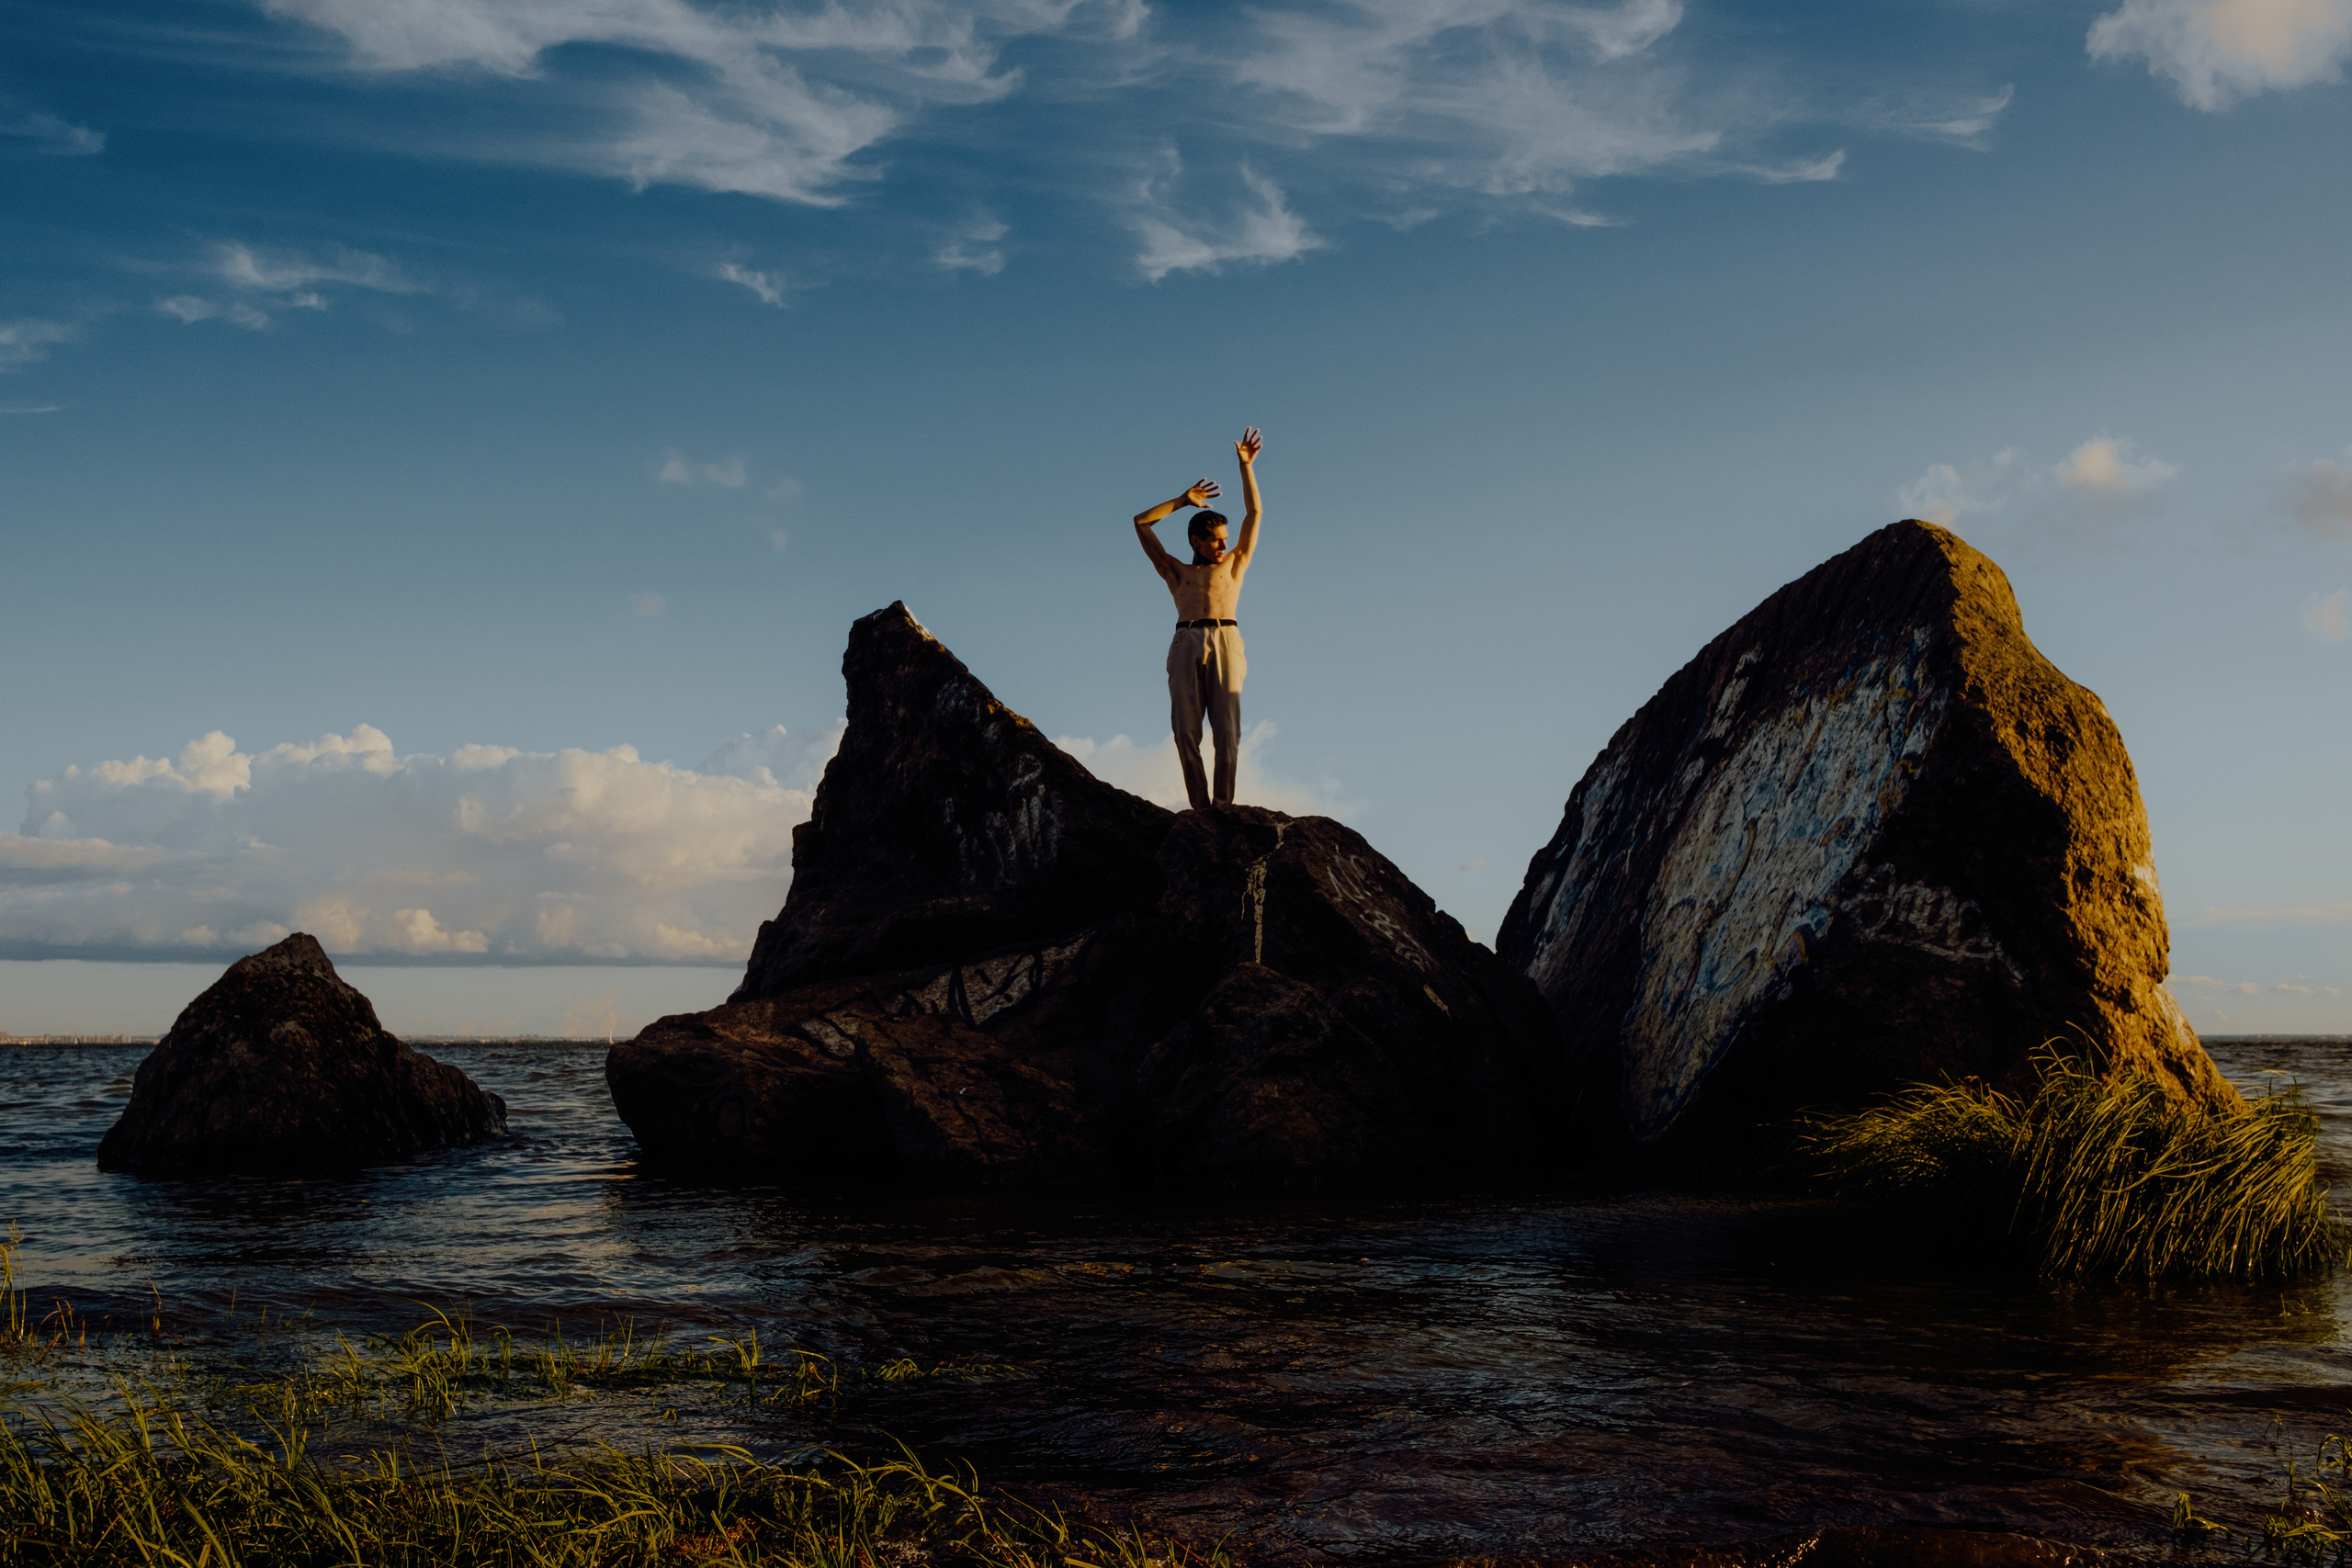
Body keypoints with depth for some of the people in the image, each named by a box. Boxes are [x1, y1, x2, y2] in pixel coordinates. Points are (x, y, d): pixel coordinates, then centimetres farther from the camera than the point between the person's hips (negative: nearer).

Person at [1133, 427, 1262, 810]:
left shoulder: (1234, 565, 26)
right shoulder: (1177, 573, 26)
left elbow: (1255, 513, 25)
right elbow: (1141, 523, 27)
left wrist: (1246, 466, 22)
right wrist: (1184, 500, 29)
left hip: (1225, 645, -1)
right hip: (1186, 647, 1)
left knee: (1227, 732, -13)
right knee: (1186, 732, -10)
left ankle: (1223, 806, -12)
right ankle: (1200, 808, -10)